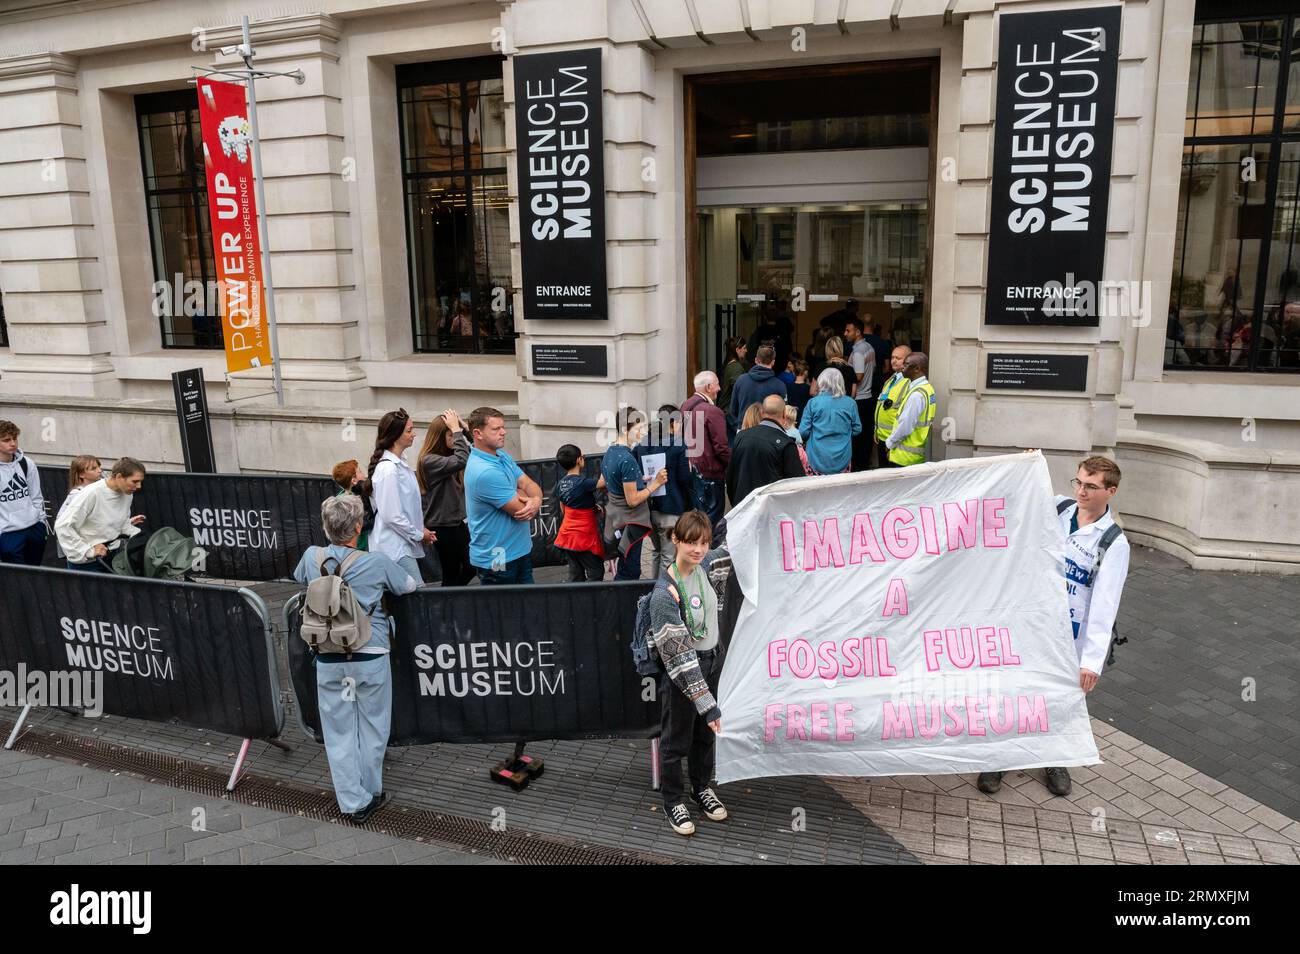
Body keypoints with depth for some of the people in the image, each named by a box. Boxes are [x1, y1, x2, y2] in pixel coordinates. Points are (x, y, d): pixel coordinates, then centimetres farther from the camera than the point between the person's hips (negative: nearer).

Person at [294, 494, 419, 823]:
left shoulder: (312, 557, -3)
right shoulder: (377, 562, -11)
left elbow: (298, 577, 22)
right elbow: (412, 585, 5)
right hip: (371, 657, -2)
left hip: (328, 660, 2)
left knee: (339, 731, 12)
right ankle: (369, 794, 28)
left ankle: (352, 801, 18)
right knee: (372, 728, 15)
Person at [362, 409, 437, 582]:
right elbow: (392, 516, -20)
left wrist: (421, 528, 10)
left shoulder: (399, 464, 12)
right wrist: (419, 535, -9)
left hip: (403, 545, 10)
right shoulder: (388, 469, -19)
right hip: (395, 548, -10)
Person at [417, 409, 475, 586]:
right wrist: (457, 430, -23)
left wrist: (464, 428, -3)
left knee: (470, 568, 15)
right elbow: (461, 460, -32)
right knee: (451, 573, 4)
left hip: (458, 522, 8)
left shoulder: (448, 455, 7)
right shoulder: (429, 460, -18)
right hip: (443, 526, -8)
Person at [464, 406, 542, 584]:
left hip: (521, 550, 9)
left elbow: (530, 484, 3)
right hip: (497, 560, -9)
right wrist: (529, 501, 0)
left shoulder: (502, 456, 6)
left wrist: (536, 501, -20)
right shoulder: (485, 472, -26)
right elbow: (521, 510, -23)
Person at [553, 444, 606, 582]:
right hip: (584, 536, -7)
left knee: (576, 575, 11)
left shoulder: (561, 484, 4)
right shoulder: (583, 482, -21)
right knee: (596, 573, 3)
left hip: (567, 533, 7)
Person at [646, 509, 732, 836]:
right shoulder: (664, 595, -28)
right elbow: (680, 656, -26)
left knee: (705, 733, 24)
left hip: (712, 662, 7)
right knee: (676, 740, 12)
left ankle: (702, 788, 47)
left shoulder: (705, 565, -10)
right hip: (681, 673, -6)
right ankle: (673, 801, 34)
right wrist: (707, 703, -26)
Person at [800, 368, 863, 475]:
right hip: (842, 461, 2)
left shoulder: (813, 403, -7)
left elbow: (803, 432, -6)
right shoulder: (850, 403, -2)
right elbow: (857, 430, 6)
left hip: (817, 462, -2)